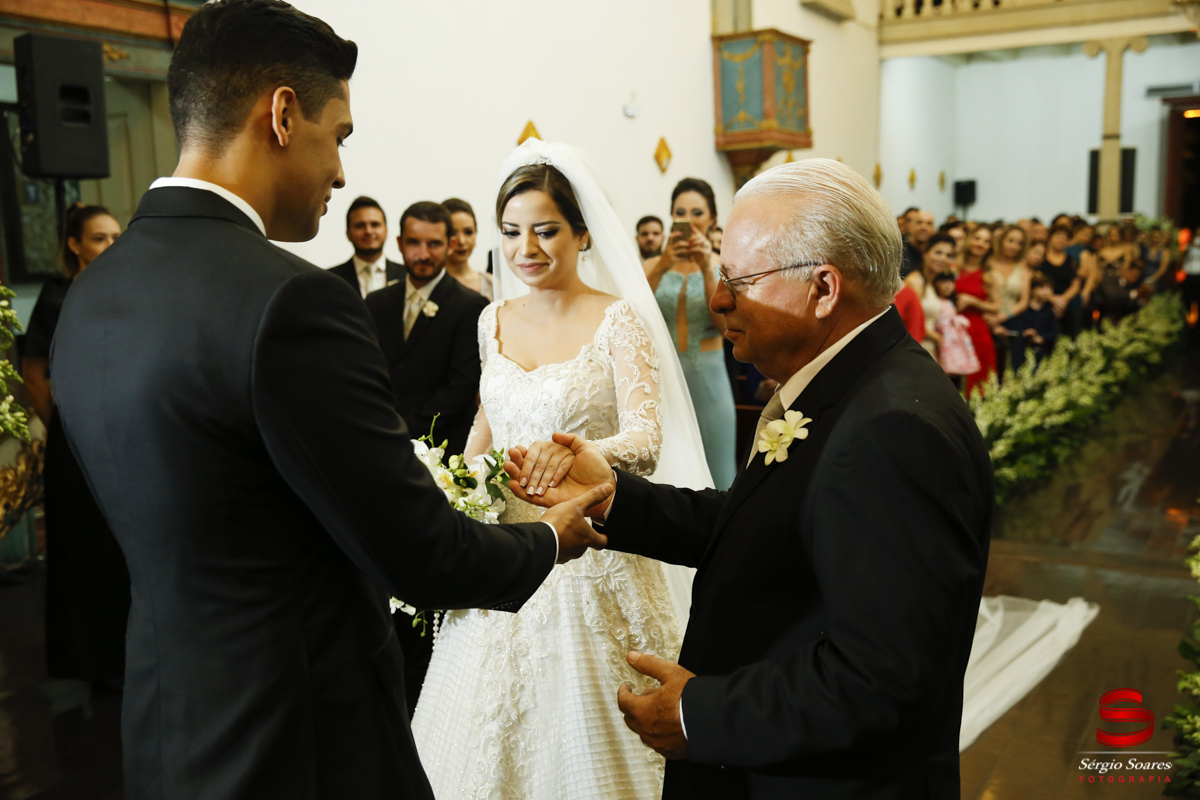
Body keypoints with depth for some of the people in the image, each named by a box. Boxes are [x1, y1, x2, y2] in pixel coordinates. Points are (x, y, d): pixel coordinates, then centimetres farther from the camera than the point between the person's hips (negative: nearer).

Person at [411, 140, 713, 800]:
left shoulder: (619, 321, -10)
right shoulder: (495, 320, 7)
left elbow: (647, 440, -22)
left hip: (589, 555, -5)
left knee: (578, 729, 7)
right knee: (491, 727, 13)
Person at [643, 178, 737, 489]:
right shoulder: (653, 266, 4)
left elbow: (724, 325, -11)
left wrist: (707, 270, -21)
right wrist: (662, 268, -25)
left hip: (708, 379, 0)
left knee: (713, 474, 4)